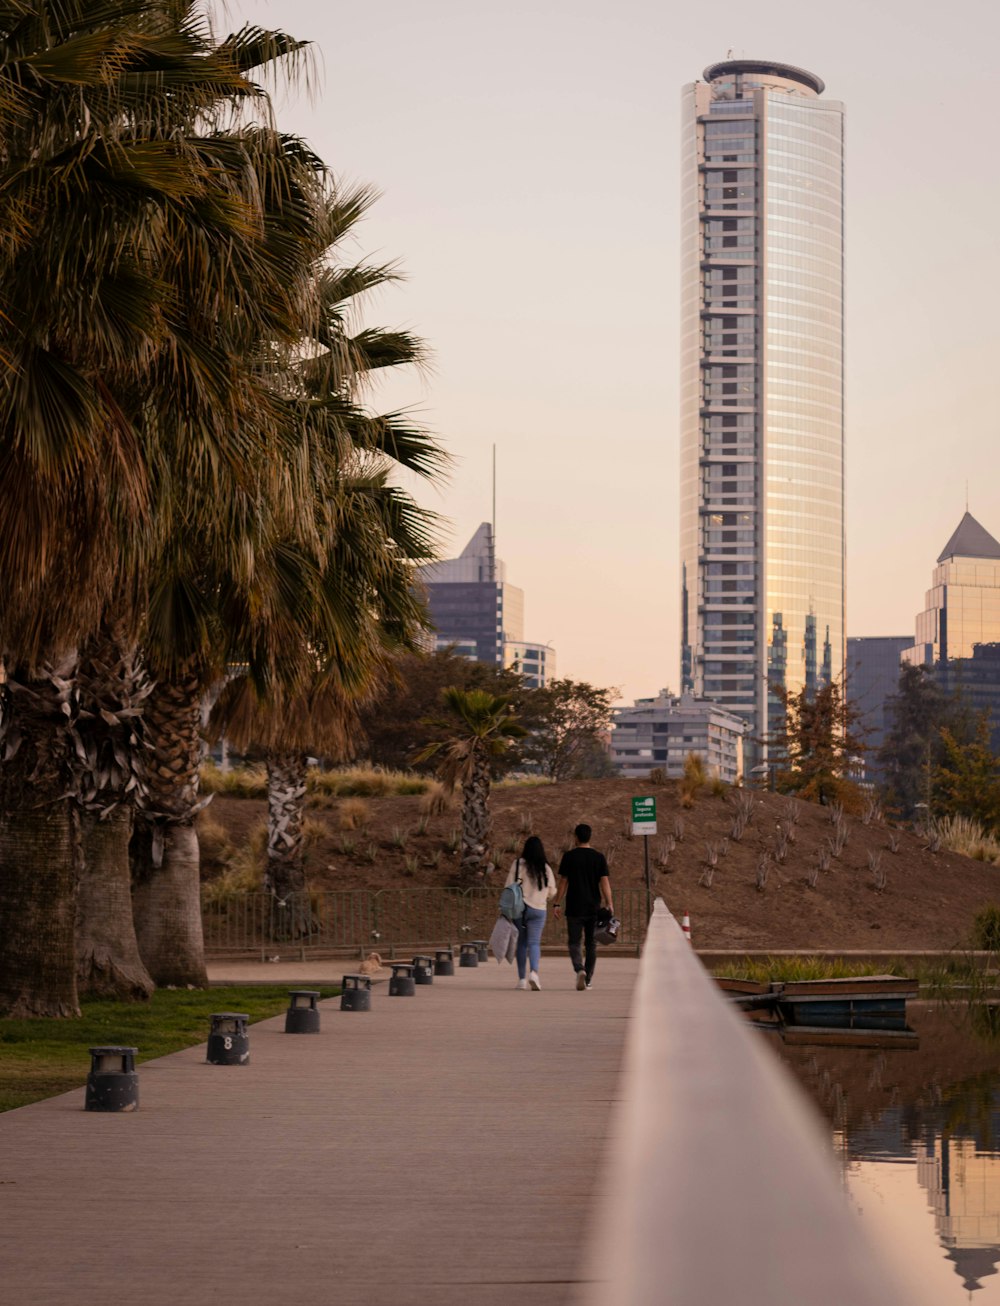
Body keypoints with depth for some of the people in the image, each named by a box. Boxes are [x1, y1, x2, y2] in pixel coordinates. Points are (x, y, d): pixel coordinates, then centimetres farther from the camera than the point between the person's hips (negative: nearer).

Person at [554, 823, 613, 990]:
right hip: (594, 907, 2)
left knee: (574, 943, 0)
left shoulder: (569, 856, -3)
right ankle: (589, 979, 15)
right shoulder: (599, 857, 2)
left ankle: (580, 970, -26)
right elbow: (605, 882, -4)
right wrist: (609, 904, -3)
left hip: (574, 907, -2)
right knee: (591, 944, 12)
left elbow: (563, 882, -2)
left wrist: (557, 904, 4)